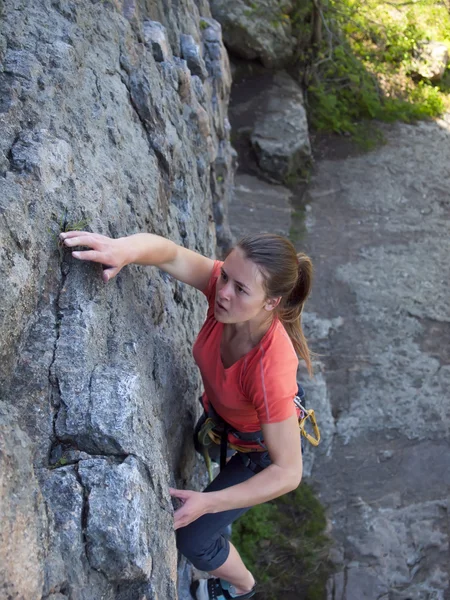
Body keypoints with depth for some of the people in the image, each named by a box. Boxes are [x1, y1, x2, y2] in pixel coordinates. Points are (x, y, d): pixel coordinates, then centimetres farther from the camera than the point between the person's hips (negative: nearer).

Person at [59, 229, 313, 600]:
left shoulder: (271, 370, -45)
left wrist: (207, 503, -38)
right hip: (219, 416, 6)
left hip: (261, 449, -6)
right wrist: (123, 249, -61)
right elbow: (169, 253, -38)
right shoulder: (226, 285, -33)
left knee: (193, 540, 5)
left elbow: (288, 473, -36)